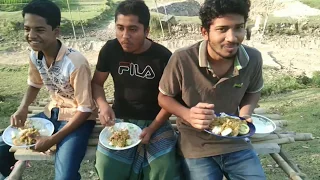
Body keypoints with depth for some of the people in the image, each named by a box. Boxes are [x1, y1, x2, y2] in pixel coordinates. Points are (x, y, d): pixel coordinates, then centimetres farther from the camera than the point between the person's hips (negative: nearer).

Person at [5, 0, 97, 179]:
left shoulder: (76, 63, -27)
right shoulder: (35, 55, -6)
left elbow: (85, 110, -20)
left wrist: (52, 139, -22)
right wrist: (23, 108, -5)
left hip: (79, 118, -6)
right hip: (52, 113, 7)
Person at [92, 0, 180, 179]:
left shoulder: (163, 57, -13)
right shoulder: (110, 49, -6)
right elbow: (97, 83, 6)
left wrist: (152, 129, -15)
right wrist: (103, 105, -14)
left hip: (155, 120, -1)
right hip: (120, 119, 2)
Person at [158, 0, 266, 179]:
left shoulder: (253, 58, -12)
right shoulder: (182, 60, -22)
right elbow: (164, 97, -6)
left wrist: (245, 113, -12)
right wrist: (188, 114, -25)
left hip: (236, 141, 3)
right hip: (196, 145, -2)